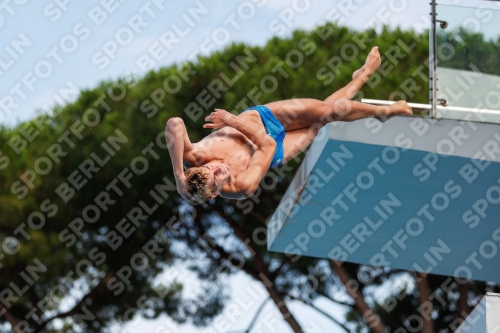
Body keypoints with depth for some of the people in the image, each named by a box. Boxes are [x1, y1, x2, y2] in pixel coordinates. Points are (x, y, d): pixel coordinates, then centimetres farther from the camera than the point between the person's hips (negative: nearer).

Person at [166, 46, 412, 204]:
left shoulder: (193, 158, -36)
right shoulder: (241, 188, -40)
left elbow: (175, 125, -55)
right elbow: (267, 144, -31)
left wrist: (177, 173, -55)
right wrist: (234, 121, -32)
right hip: (273, 151, -3)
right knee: (331, 111, -3)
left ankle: (363, 75, 39)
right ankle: (381, 111, 30)